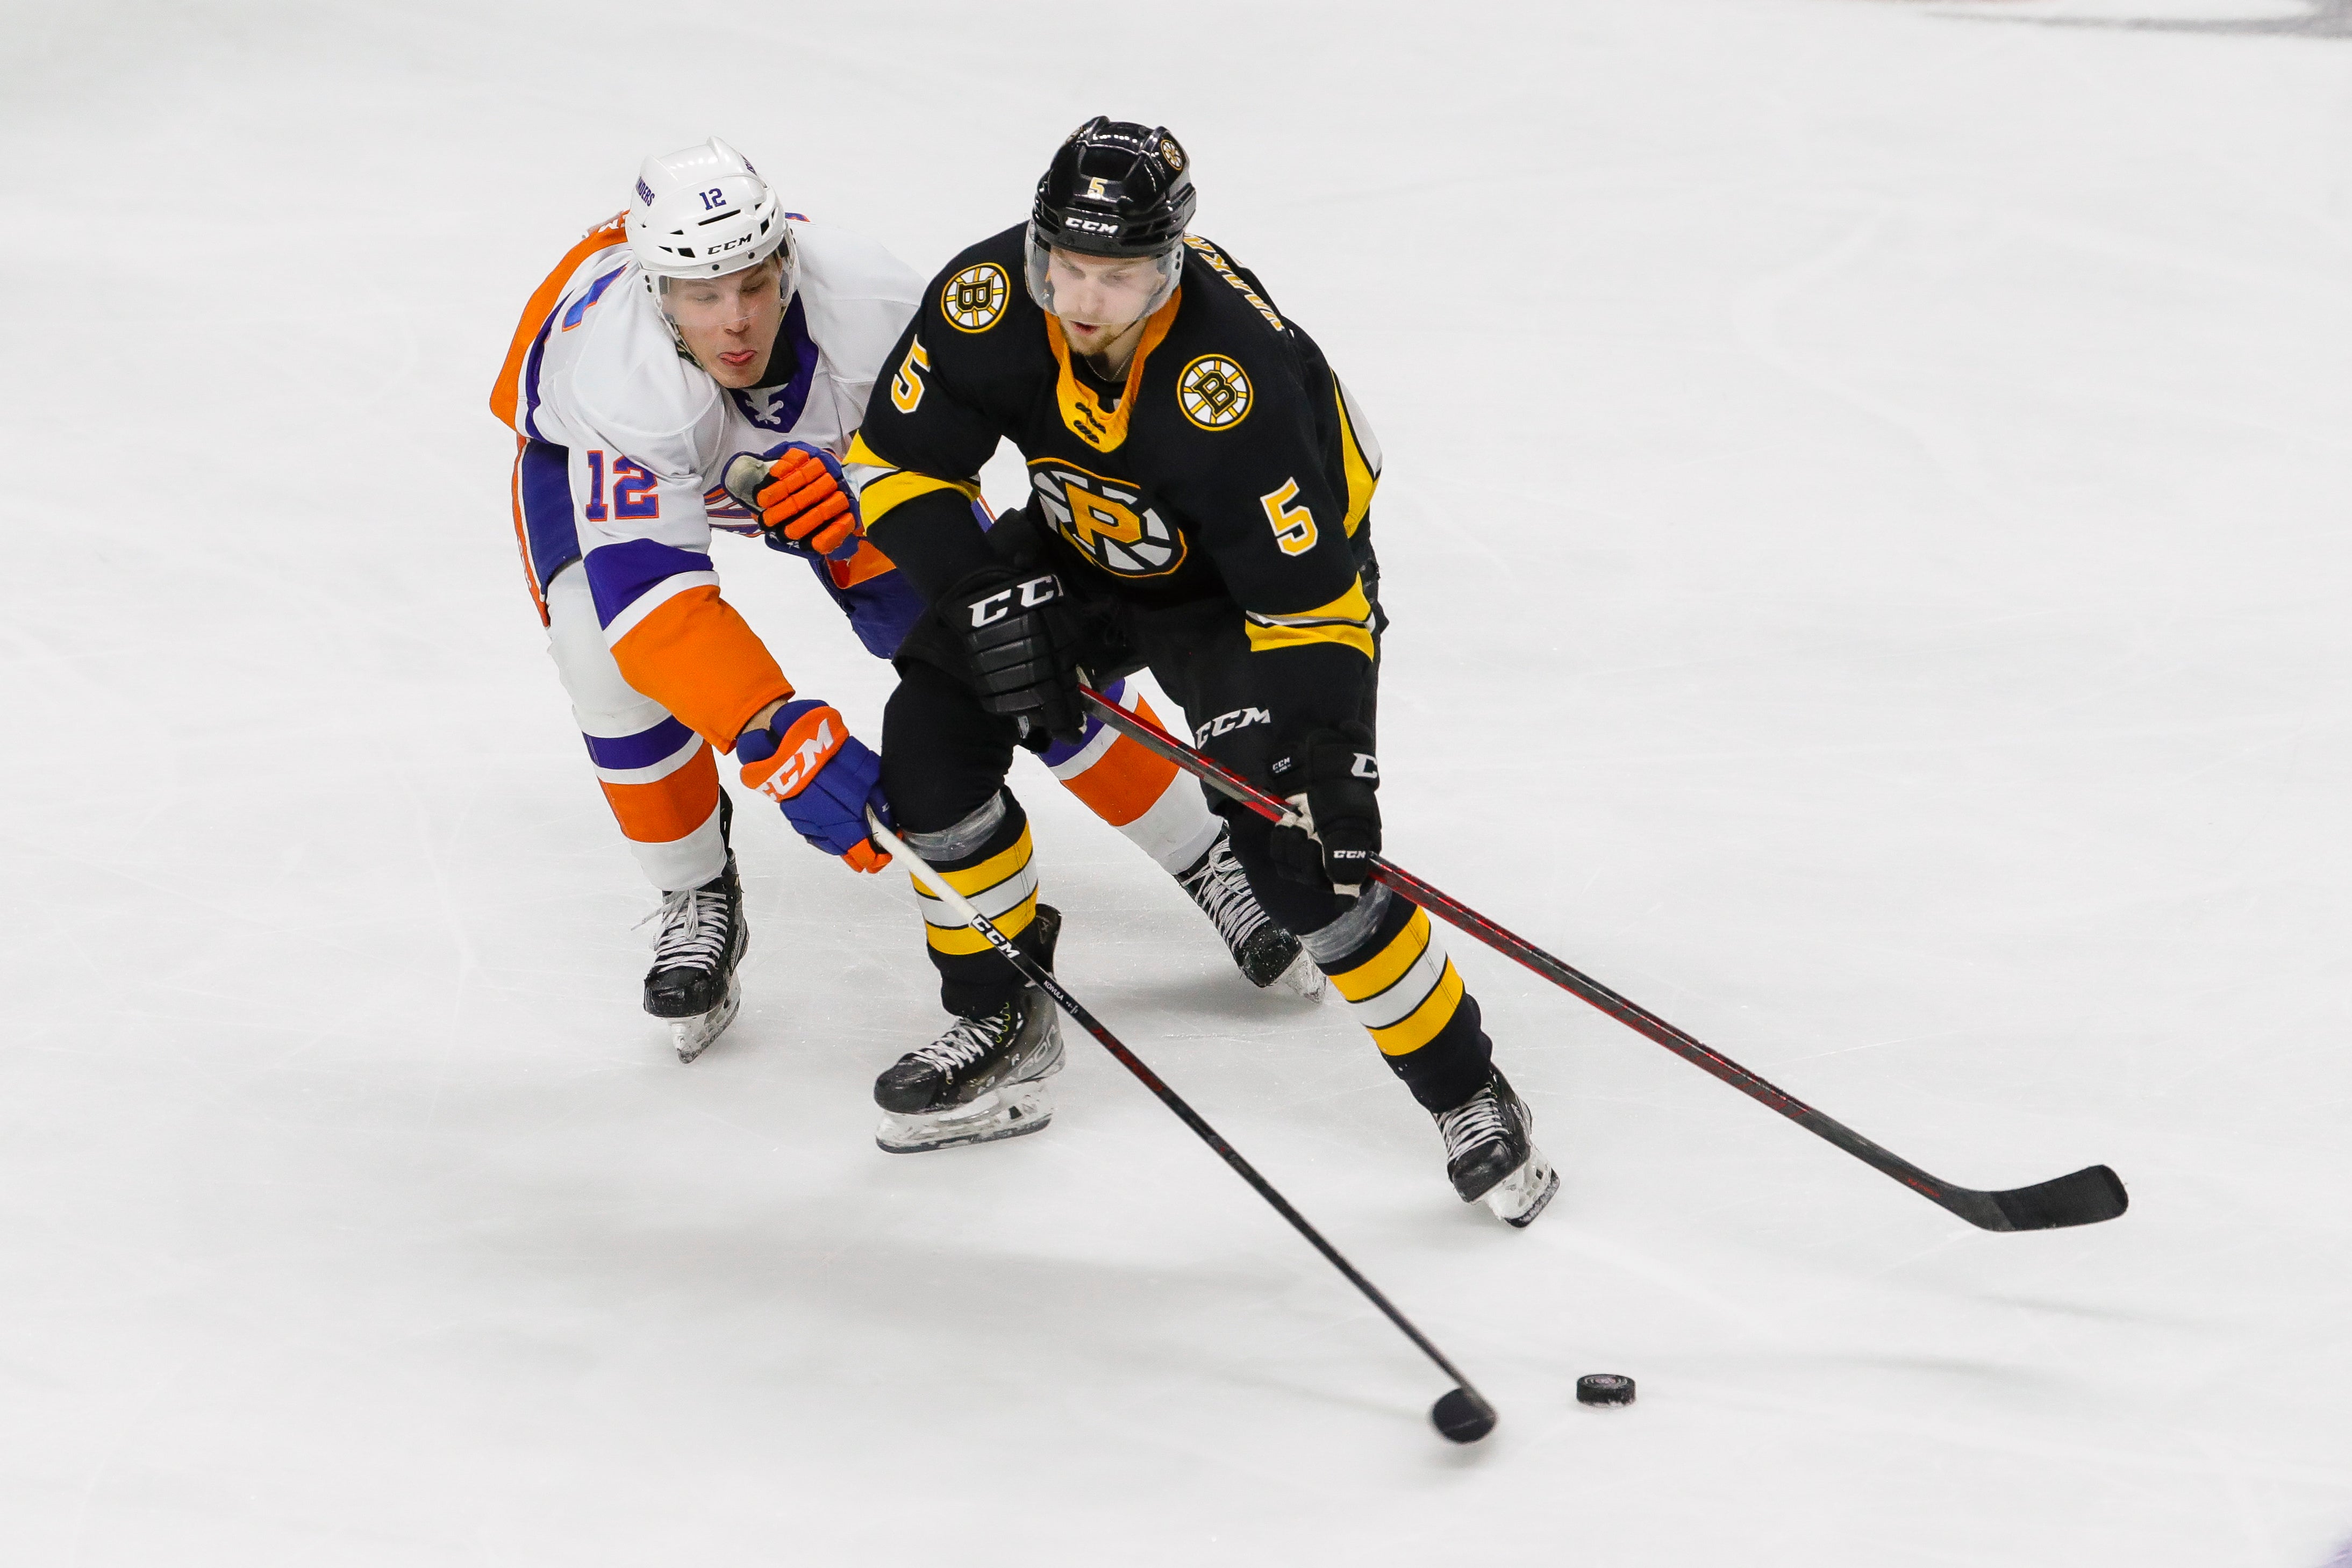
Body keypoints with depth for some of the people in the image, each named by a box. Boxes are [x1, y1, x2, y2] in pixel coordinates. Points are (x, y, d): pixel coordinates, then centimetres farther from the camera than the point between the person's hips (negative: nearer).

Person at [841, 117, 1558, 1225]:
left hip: (1255, 570, -5)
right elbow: (897, 465, -12)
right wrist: (987, 596, -24)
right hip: (1086, 553, 6)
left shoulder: (1233, 377, -39)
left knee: (1299, 858, -19)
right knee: (931, 736, -8)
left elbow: (1310, 601, -33)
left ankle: (1470, 1100, -1)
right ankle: (1005, 1029, 12)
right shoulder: (987, 302, -26)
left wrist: (1319, 749, -41)